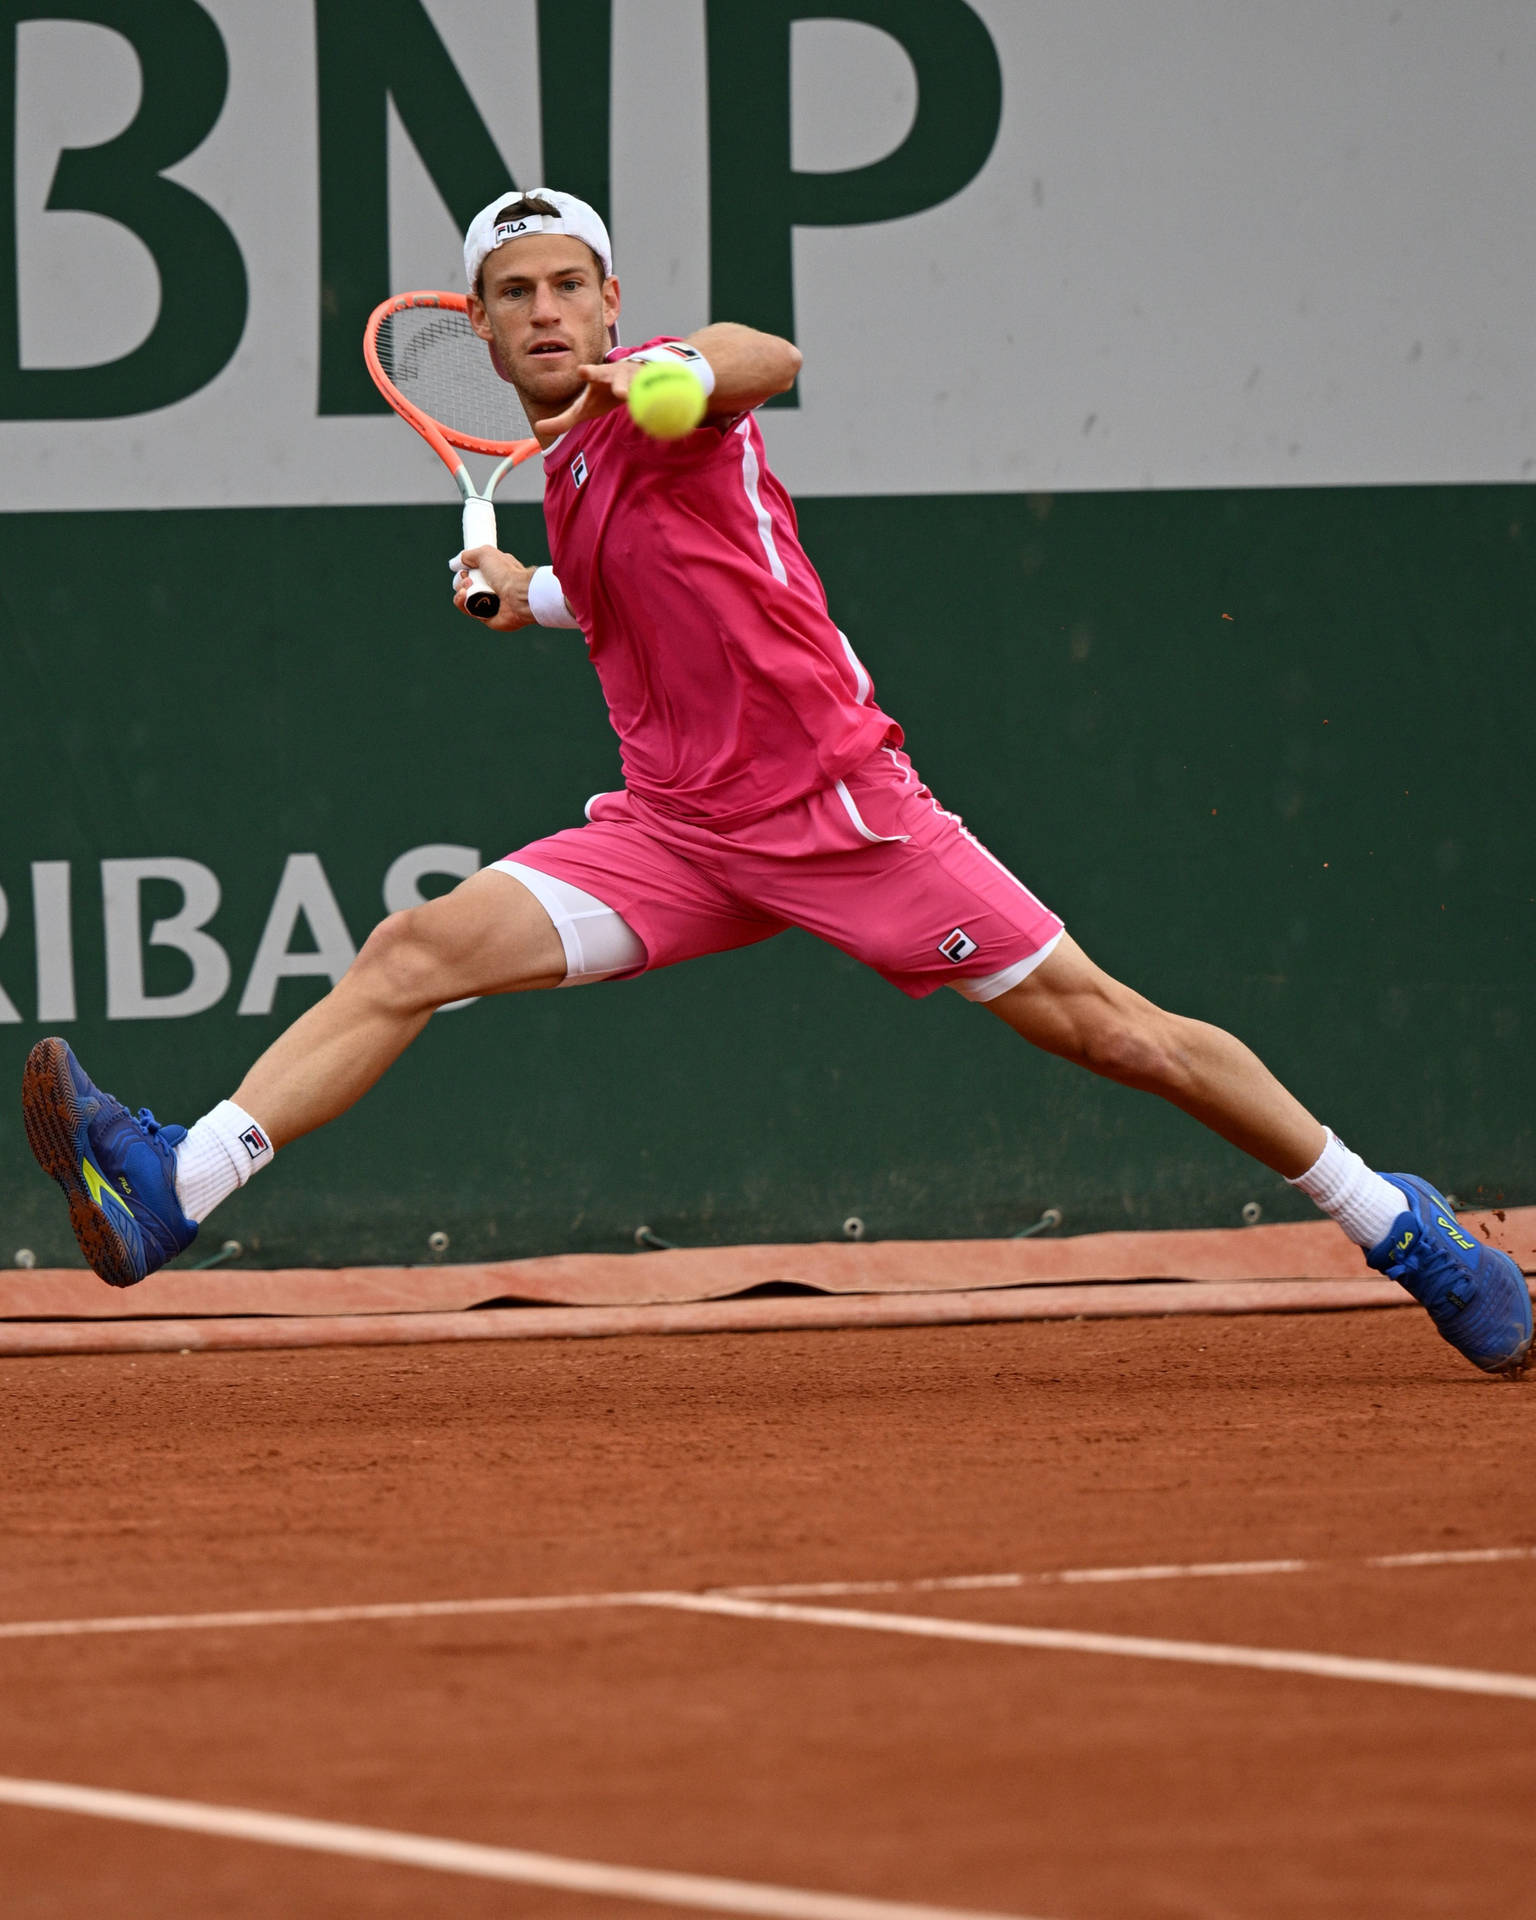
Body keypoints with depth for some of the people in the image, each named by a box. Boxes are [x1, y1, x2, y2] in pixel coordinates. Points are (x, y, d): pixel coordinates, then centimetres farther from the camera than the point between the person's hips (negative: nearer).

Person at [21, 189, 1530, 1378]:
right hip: (677, 832, 7)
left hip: (837, 808, -7)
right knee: (416, 949, -12)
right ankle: (169, 1193, -20)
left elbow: (767, 359, -34)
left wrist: (684, 374, -55)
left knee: (1103, 1023, -4)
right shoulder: (568, 465, 15)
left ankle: (1392, 1224, 10)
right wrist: (535, 594, 20)